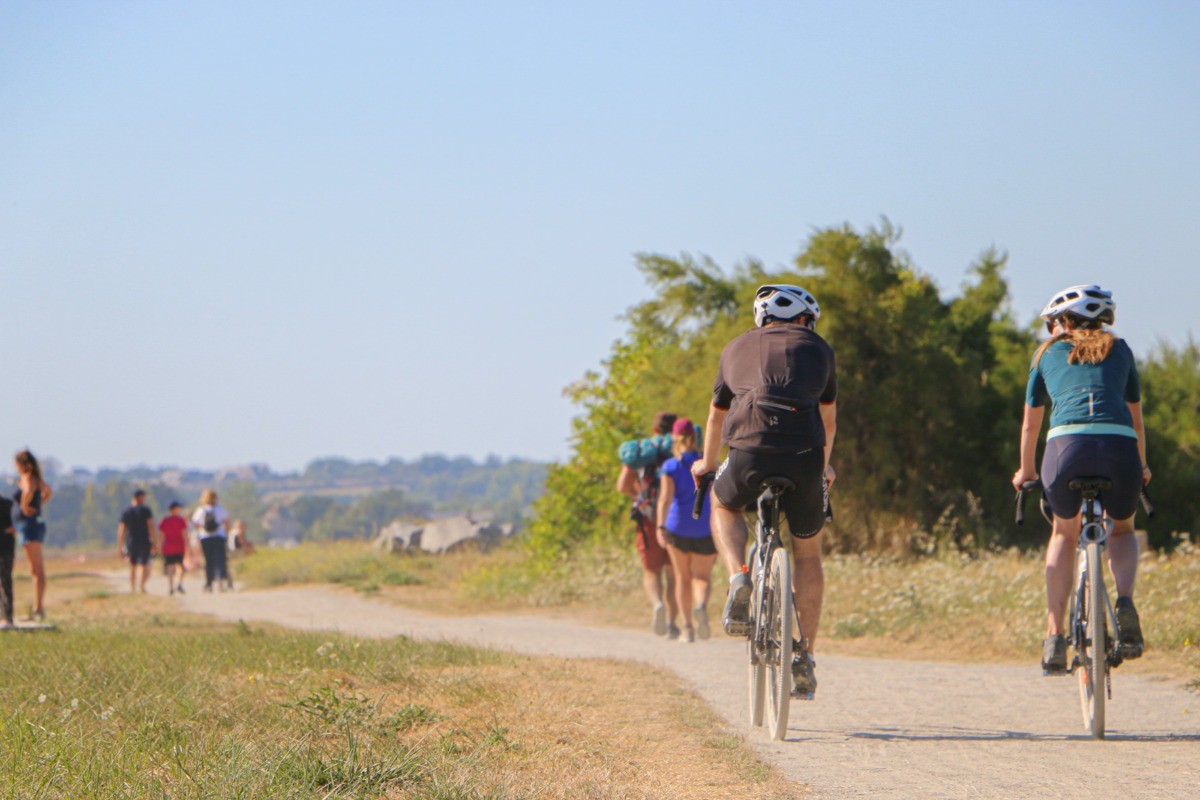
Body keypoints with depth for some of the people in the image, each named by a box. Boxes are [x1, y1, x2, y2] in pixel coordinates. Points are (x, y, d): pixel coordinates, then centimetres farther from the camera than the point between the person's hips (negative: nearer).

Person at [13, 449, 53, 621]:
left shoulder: (27, 479, -13)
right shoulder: (36, 479, 15)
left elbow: (28, 491, -38)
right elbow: (49, 491, 35)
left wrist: (24, 505, -22)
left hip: (29, 525, -10)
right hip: (34, 525, 10)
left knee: (37, 569, -11)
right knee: (36, 569, 11)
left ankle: (39, 609, -14)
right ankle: (37, 608, 14)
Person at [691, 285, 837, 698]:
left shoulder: (738, 348, 25)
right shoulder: (818, 349, 23)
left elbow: (716, 416, 38)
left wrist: (707, 463, 56)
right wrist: (824, 465, 55)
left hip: (749, 452, 0)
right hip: (804, 458, 0)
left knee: (724, 506, 33)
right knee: (807, 554, 20)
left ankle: (739, 579, 6)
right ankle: (805, 657, 16)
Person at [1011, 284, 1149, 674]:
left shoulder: (1048, 354, 24)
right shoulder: (1119, 350, 27)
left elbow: (1030, 424, 32)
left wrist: (1025, 472, 48)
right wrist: (1141, 467, 52)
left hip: (1067, 445, 0)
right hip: (1120, 447, 1)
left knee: (1064, 535, 27)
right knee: (1122, 531, 29)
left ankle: (1054, 636, 14)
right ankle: (1125, 602, -1)